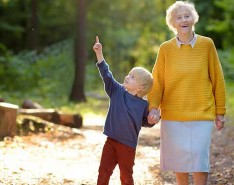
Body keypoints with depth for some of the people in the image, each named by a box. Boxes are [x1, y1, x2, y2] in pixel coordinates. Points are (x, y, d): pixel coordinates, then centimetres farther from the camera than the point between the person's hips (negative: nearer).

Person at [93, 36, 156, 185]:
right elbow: (106, 75, -10)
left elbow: (146, 122, 9)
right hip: (111, 141, 2)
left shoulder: (143, 105, -6)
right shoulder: (117, 91, -2)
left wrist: (153, 118, -13)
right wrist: (99, 53, -18)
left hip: (128, 145, -2)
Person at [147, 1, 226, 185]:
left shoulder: (207, 44, 0)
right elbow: (157, 82, 4)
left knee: (199, 160, -8)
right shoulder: (165, 48, 2)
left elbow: (217, 79, 4)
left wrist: (220, 111, 4)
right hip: (172, 115, 2)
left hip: (201, 114, -1)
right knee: (179, 161, 6)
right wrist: (153, 107, -11)